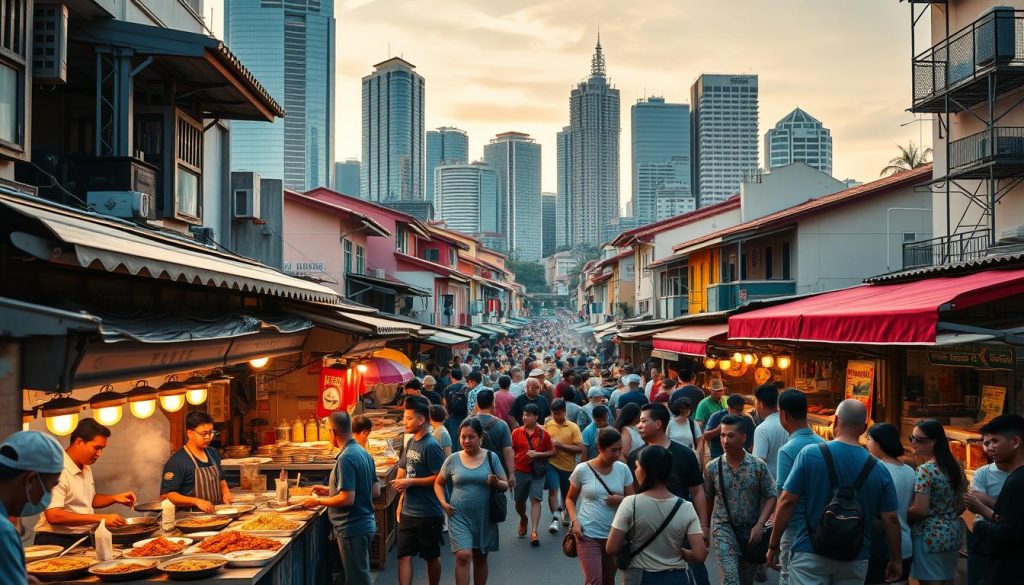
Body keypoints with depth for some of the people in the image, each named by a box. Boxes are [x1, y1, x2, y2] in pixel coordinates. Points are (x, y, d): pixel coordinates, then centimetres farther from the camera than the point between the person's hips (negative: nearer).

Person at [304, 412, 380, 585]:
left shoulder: (346, 458, -20)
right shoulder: (364, 453, 8)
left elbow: (348, 499, -24)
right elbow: (376, 491, 14)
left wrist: (319, 501, -8)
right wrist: (331, 490, 16)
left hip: (352, 528, -9)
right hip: (365, 524, 9)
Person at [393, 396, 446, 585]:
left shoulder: (431, 446, -16)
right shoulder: (410, 443, 8)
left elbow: (440, 478, -19)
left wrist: (411, 482, -19)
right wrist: (401, 502, 12)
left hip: (428, 513, -7)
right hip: (408, 512, 7)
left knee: (432, 557, 10)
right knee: (404, 556, 2)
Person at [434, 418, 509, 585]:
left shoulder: (491, 457, -2)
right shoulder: (453, 459, 0)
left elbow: (505, 486, 1)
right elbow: (439, 483, 13)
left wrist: (496, 483, -20)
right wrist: (443, 503, -3)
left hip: (484, 517, 1)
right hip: (459, 516, -1)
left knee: (480, 558, 13)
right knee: (463, 556, -13)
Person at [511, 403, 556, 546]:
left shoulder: (543, 434, -2)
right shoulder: (516, 432, -1)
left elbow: (552, 452, 4)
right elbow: (511, 451, 4)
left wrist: (537, 454, -12)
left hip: (537, 472, -2)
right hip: (520, 471, 2)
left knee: (535, 500, -11)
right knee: (519, 500, 14)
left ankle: (534, 532, -12)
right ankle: (523, 519, 45)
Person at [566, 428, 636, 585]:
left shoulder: (623, 469, 0)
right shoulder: (582, 469, -7)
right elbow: (570, 499, 7)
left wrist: (622, 500, -14)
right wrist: (575, 521, -9)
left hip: (614, 534, 4)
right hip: (588, 534, -4)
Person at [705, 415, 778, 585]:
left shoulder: (759, 466, -7)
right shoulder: (712, 467, -4)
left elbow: (771, 496, -5)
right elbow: (707, 499, 6)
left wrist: (759, 525, -15)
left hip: (752, 531, 1)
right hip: (724, 529, -1)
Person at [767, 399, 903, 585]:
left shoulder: (810, 454, -9)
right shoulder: (879, 470, -2)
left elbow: (787, 502, -8)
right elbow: (891, 520, 1)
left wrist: (773, 545, 1)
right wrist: (896, 559, 16)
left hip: (810, 553, -3)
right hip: (855, 560, 3)